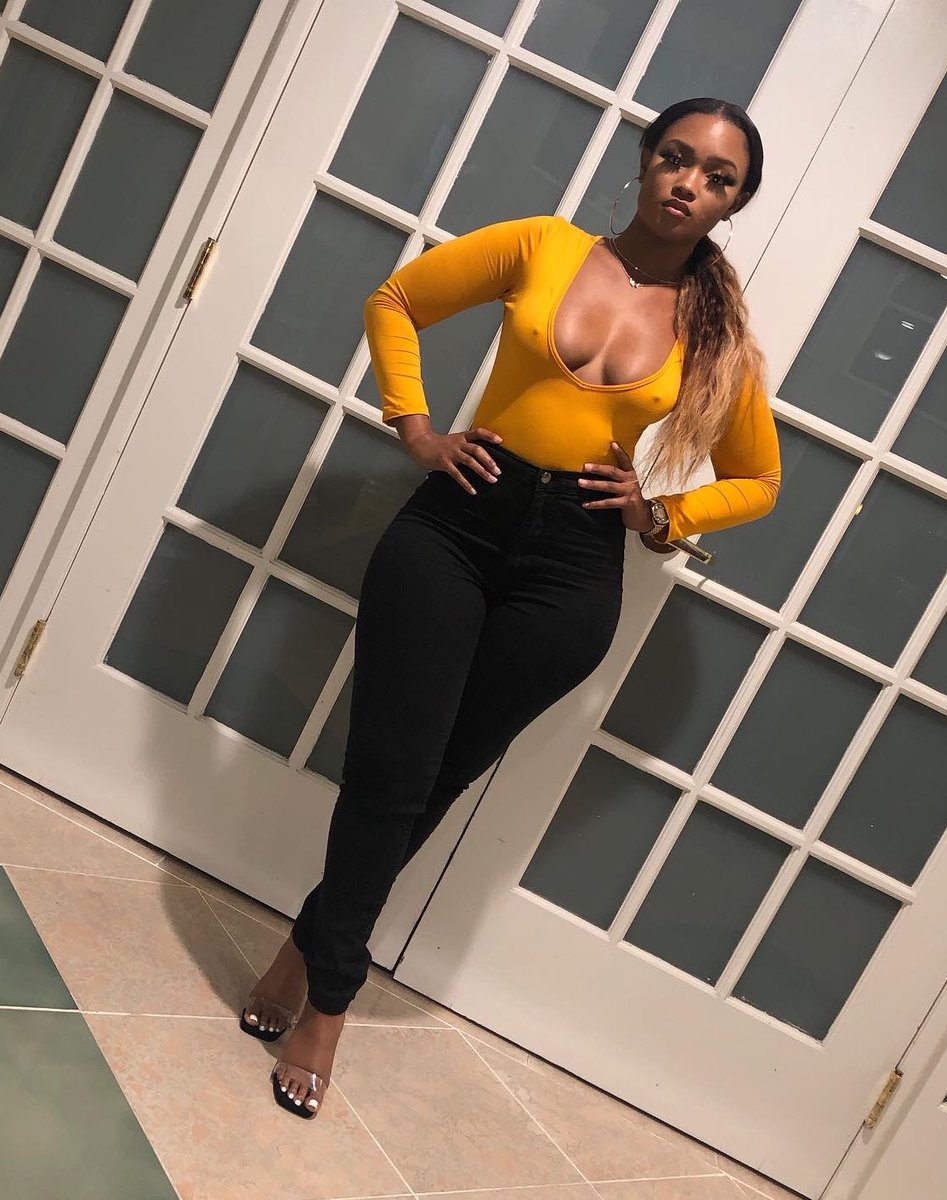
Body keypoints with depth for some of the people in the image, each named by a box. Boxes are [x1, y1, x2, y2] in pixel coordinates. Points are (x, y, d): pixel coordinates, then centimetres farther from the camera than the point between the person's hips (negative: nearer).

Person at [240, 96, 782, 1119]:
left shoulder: (716, 333, 5)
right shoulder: (542, 247, 2)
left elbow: (758, 482, 16)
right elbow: (393, 301, 11)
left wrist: (660, 515, 0)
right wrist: (414, 426, -1)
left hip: (572, 572, 1)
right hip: (456, 523, 0)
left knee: (431, 780, 9)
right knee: (387, 770, -4)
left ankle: (316, 946, 33)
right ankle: (330, 987, 20)